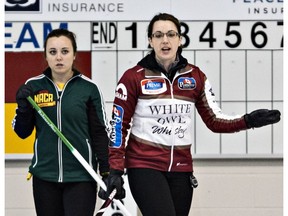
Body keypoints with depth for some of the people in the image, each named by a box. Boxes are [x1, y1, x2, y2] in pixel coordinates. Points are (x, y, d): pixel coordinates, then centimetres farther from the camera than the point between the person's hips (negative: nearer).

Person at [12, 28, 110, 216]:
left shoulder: (88, 88, -3)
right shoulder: (33, 86, 2)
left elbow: (101, 133, 0)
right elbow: (22, 132, 7)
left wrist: (106, 172, -4)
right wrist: (23, 107, -11)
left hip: (81, 177, -3)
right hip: (45, 176, 3)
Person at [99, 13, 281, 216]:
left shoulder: (195, 76, 6)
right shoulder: (134, 77, -4)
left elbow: (214, 120, 7)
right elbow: (119, 126, -1)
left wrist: (249, 121, -10)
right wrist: (115, 170, -6)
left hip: (181, 169, 4)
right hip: (145, 167, -4)